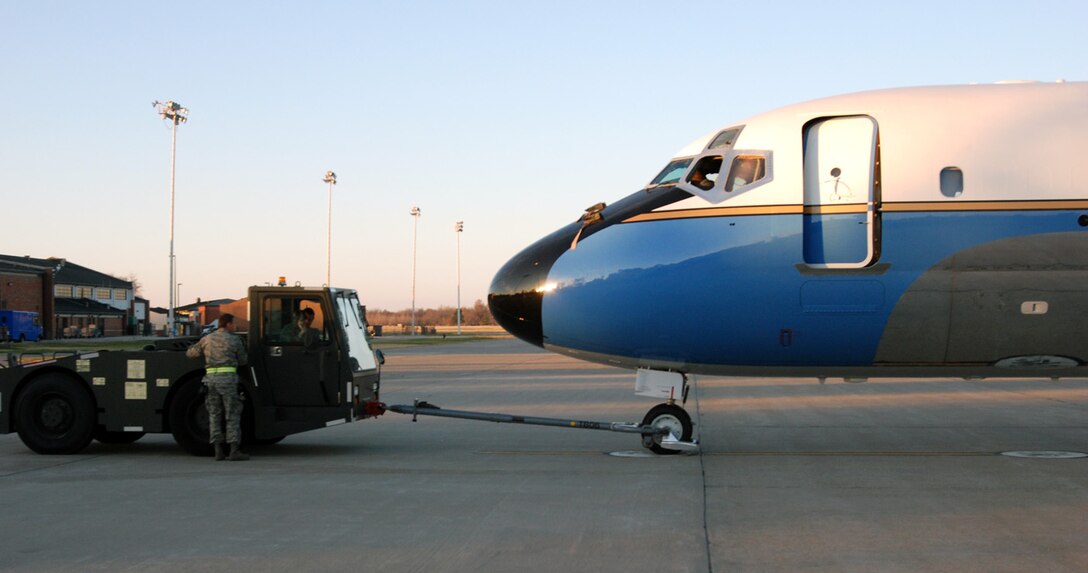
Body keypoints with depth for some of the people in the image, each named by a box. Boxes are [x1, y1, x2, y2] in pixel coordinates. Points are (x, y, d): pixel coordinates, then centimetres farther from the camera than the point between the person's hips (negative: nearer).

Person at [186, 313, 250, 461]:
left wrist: (193, 348, 43)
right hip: (228, 378, -4)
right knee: (232, 415, -1)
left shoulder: (207, 339, 12)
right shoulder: (235, 340, 2)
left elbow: (190, 353, 21)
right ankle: (234, 451, -6)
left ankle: (219, 451, 5)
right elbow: (243, 360, 11)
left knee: (215, 415, 9)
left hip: (211, 378, 4)